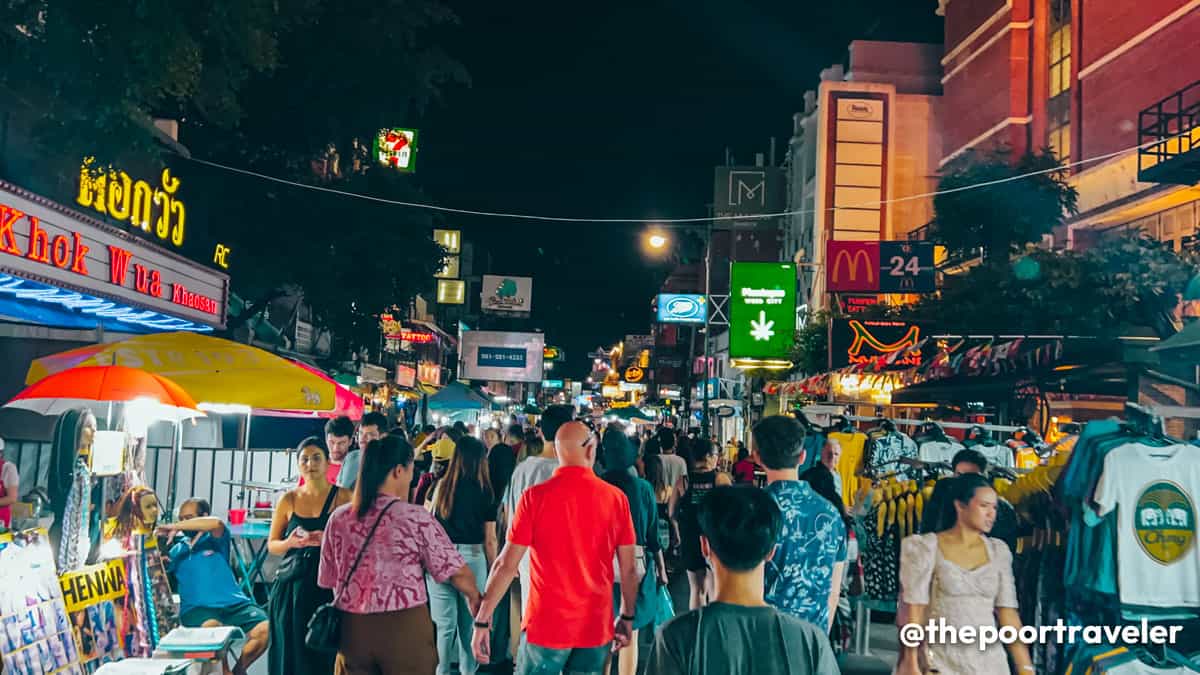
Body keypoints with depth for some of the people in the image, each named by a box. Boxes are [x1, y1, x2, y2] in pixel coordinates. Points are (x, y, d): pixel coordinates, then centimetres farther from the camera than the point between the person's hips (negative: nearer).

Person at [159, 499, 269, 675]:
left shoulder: (215, 540, 9)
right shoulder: (175, 551, 20)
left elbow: (217, 523, -15)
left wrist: (175, 527, -13)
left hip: (233, 603, 0)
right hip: (197, 608, 0)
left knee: (264, 628, -23)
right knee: (212, 627, -36)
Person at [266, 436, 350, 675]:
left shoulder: (343, 497, 0)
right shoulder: (289, 500, 8)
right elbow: (272, 545, 12)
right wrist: (291, 542, -8)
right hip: (291, 585, 3)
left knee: (324, 654, -5)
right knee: (291, 652, 4)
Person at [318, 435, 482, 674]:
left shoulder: (338, 518, 0)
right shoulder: (416, 518, -10)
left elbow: (328, 580, 8)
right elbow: (456, 571, -6)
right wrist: (475, 597, 13)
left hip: (352, 628, 4)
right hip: (405, 628, -3)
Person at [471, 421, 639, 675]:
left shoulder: (536, 496, -10)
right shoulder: (616, 498, -5)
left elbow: (506, 565, -8)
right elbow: (628, 569, 1)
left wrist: (482, 621, 0)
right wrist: (627, 618, 14)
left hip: (547, 625, -2)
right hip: (596, 626, 2)